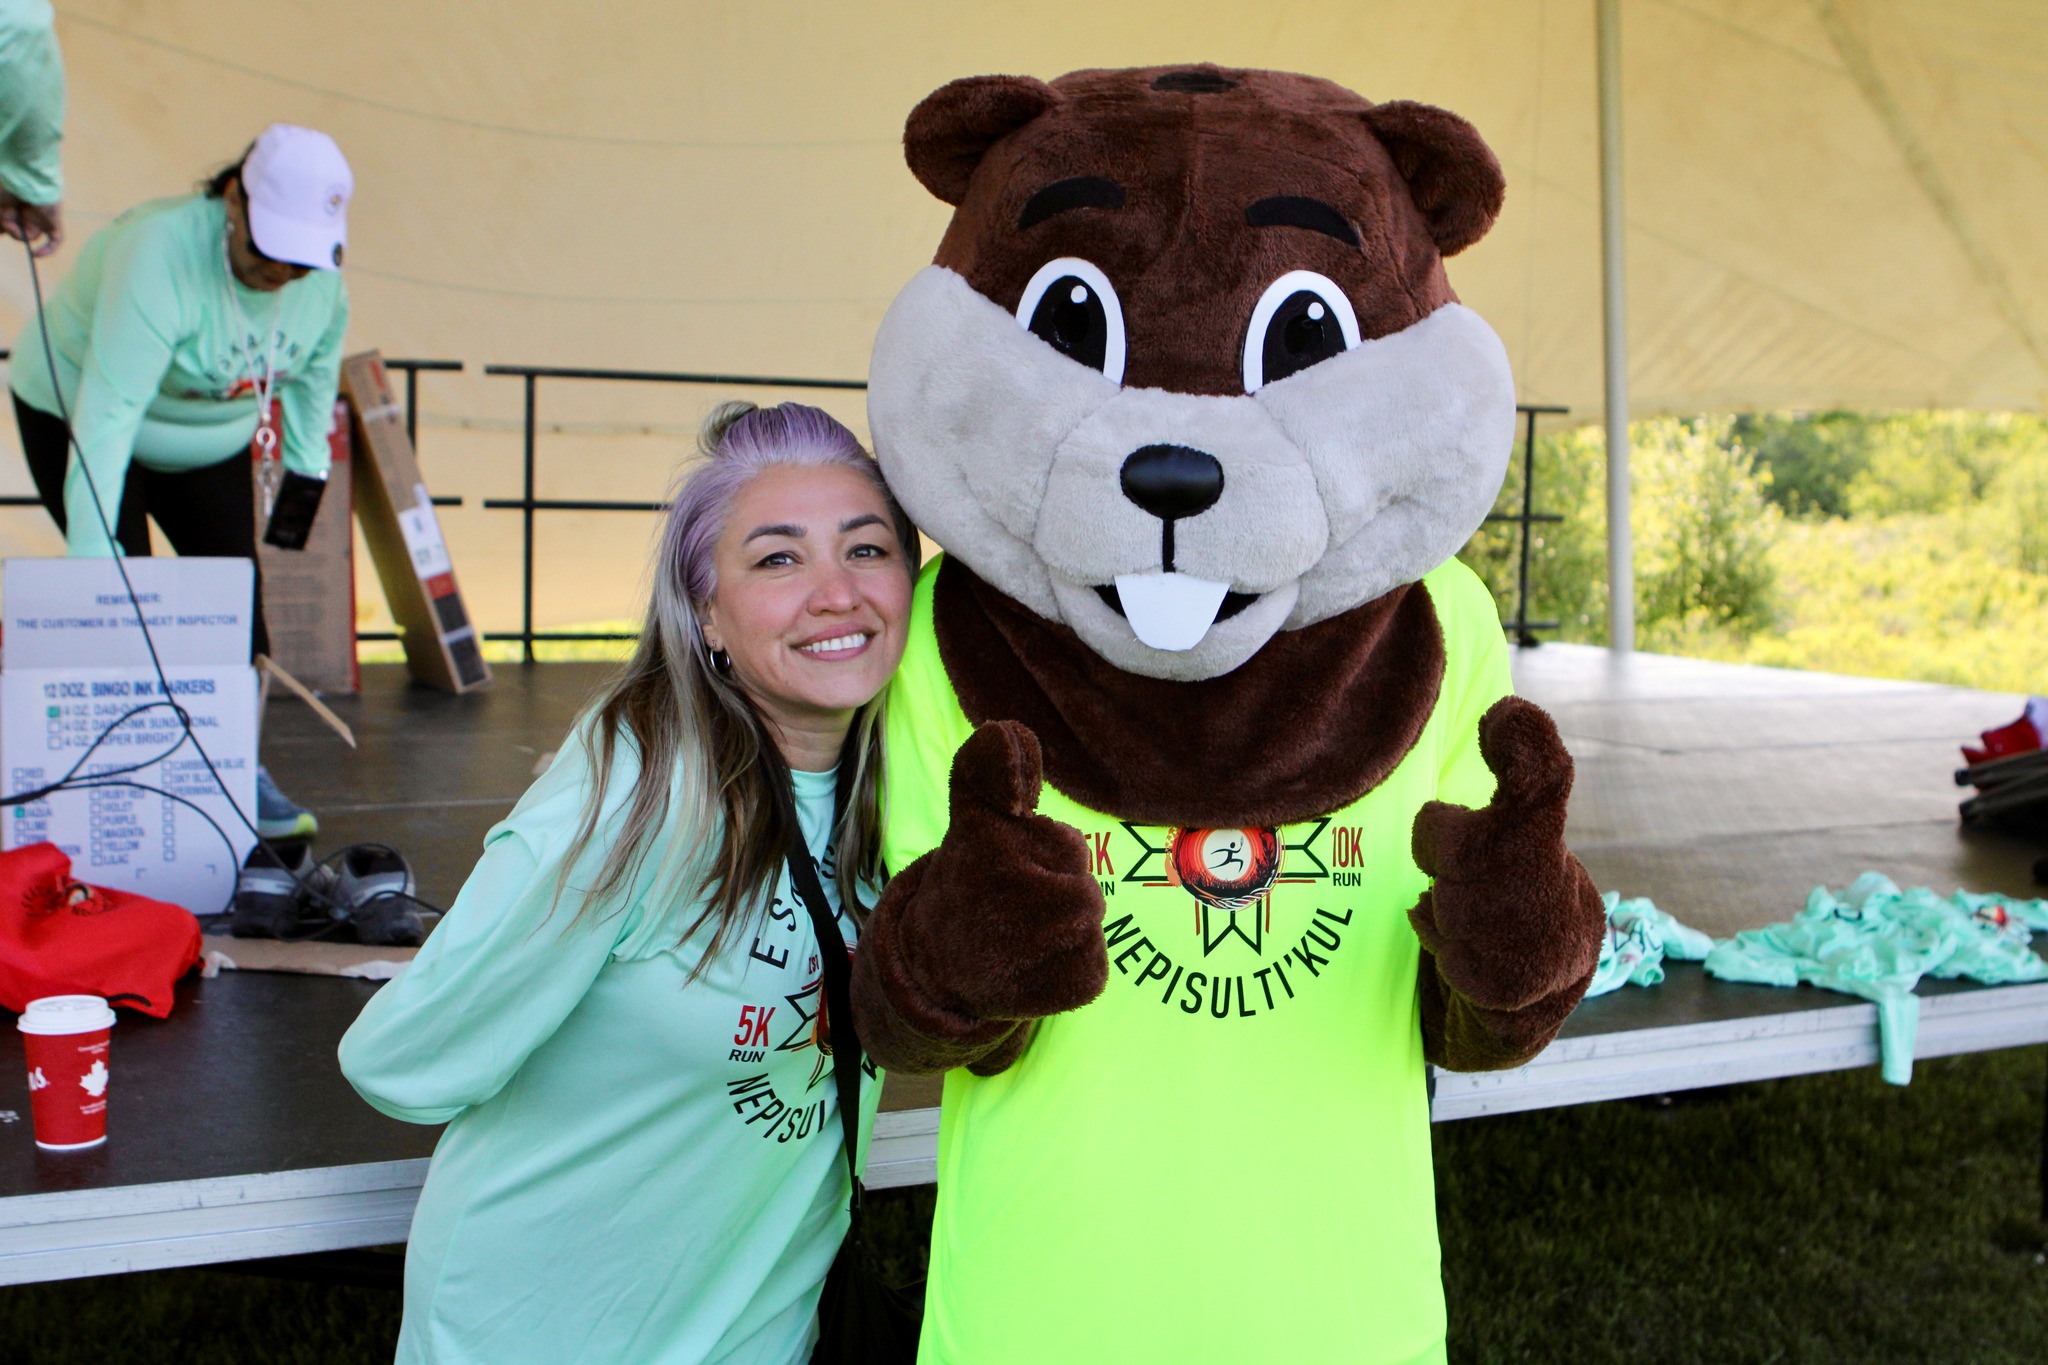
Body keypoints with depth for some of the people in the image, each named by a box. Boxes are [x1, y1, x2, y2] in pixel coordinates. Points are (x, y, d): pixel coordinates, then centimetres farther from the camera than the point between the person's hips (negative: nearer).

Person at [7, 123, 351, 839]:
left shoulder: (322, 276, -16)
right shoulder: (160, 255, -36)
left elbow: (314, 372, 6)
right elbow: (108, 414, -42)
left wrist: (306, 471, 3)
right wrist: (89, 557, -47)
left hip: (212, 444, 5)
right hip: (71, 415, -5)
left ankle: (240, 772, 7)